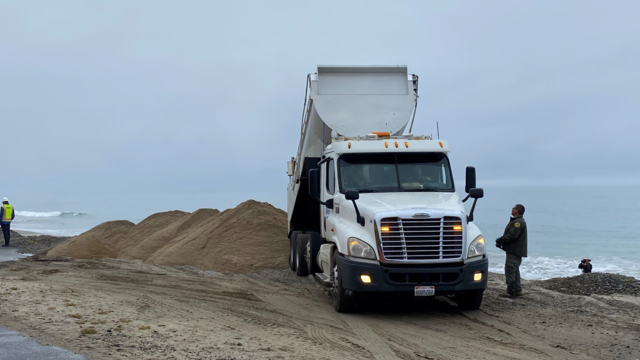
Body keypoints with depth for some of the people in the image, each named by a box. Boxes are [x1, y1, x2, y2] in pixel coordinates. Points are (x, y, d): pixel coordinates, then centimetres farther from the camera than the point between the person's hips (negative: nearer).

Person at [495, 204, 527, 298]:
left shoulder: (518, 222, -17)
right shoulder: (516, 221, 19)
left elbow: (512, 236, -24)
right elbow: (509, 234, 20)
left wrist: (501, 240, -13)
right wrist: (501, 239, 6)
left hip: (514, 251, -11)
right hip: (515, 251, 11)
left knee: (510, 270, -10)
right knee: (515, 270, 17)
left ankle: (510, 292, -9)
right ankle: (518, 290, 22)